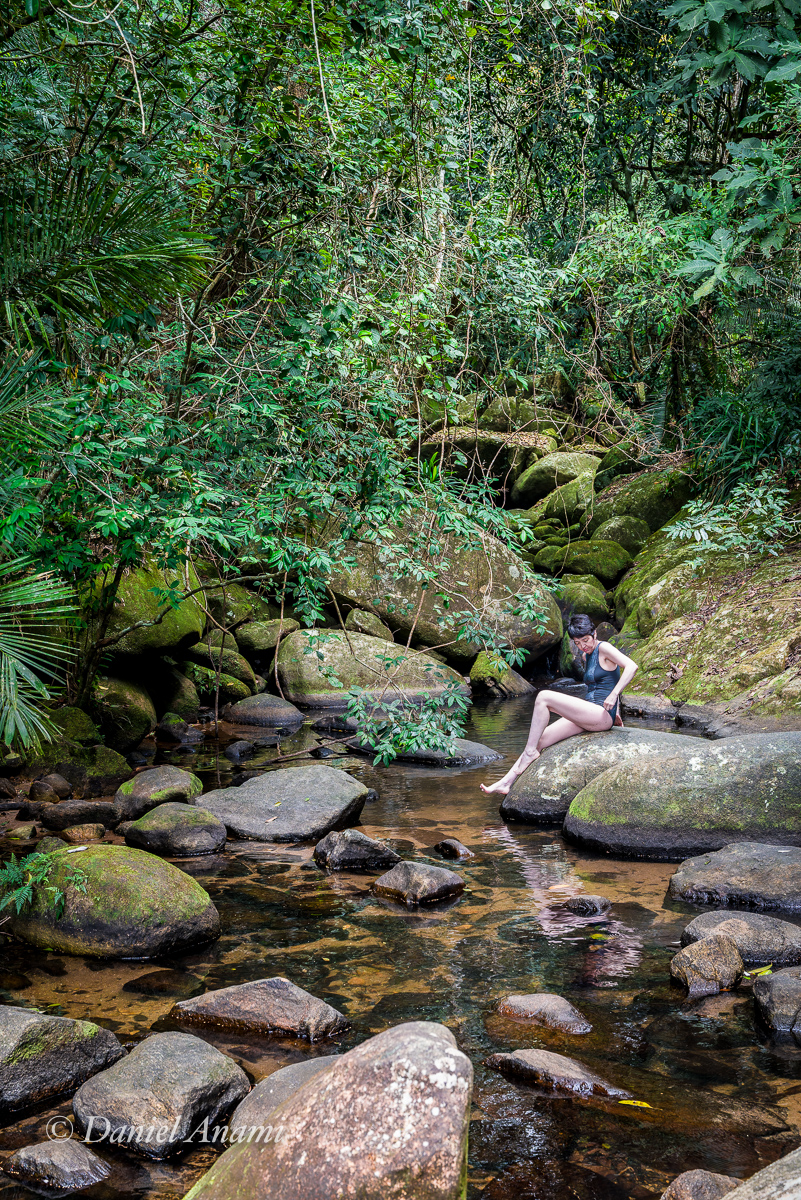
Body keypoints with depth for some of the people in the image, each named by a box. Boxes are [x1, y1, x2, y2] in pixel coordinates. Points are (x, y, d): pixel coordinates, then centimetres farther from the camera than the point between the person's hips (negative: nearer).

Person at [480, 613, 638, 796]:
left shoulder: (604, 648, -6)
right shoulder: (586, 656, 20)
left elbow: (632, 666, -20)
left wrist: (613, 695, -25)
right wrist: (615, 712, 29)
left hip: (601, 715, -9)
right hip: (588, 717, 9)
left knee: (543, 697, -20)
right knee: (540, 738, -2)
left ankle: (530, 751, -12)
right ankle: (507, 782, -3)